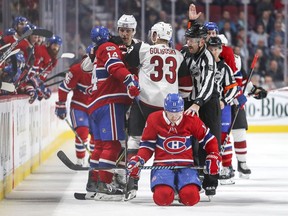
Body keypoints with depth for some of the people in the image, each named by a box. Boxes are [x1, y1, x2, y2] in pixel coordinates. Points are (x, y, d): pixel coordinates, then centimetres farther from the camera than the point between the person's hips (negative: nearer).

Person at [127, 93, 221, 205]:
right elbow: (147, 145, 7)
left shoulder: (191, 120, 1)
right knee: (163, 198, -31)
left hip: (186, 166, 1)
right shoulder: (154, 119, 0)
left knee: (190, 197, -28)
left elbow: (208, 139, 11)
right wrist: (138, 160, -9)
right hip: (162, 165, -1)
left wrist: (213, 158, 0)